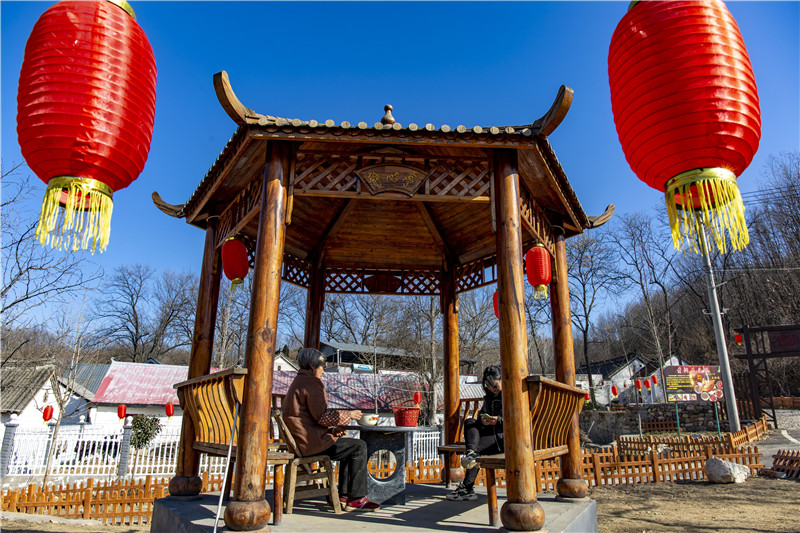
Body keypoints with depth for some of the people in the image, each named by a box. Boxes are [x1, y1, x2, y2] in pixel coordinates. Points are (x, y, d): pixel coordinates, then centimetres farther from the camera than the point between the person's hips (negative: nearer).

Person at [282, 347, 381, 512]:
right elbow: (322, 416, -19)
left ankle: (344, 495, 18)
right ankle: (356, 499, -6)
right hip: (311, 442, -11)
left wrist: (333, 429, 11)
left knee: (348, 445, 21)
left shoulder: (298, 382, 20)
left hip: (304, 440, 11)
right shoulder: (310, 383, -13)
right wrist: (348, 415, -7)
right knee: (359, 447, -11)